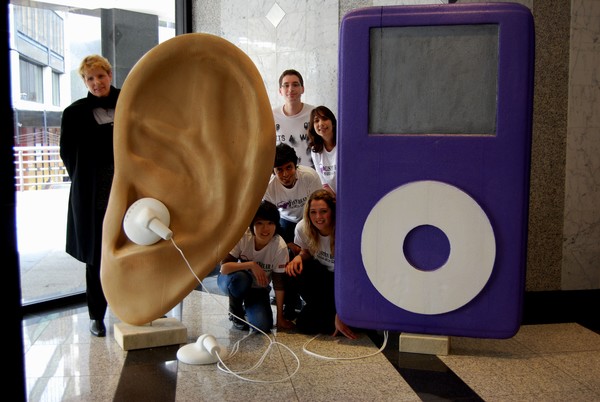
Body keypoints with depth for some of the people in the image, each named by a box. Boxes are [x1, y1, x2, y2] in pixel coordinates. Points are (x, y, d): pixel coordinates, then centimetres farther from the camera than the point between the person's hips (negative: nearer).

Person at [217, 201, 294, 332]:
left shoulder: (280, 247, -24)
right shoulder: (242, 237, -26)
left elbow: (279, 283, -17)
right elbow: (224, 267, -28)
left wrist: (280, 318, -15)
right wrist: (251, 265, -38)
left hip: (258, 289, 1)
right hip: (232, 281, -1)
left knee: (263, 325, -21)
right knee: (241, 278, -37)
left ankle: (247, 305, 13)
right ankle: (235, 310, -5)